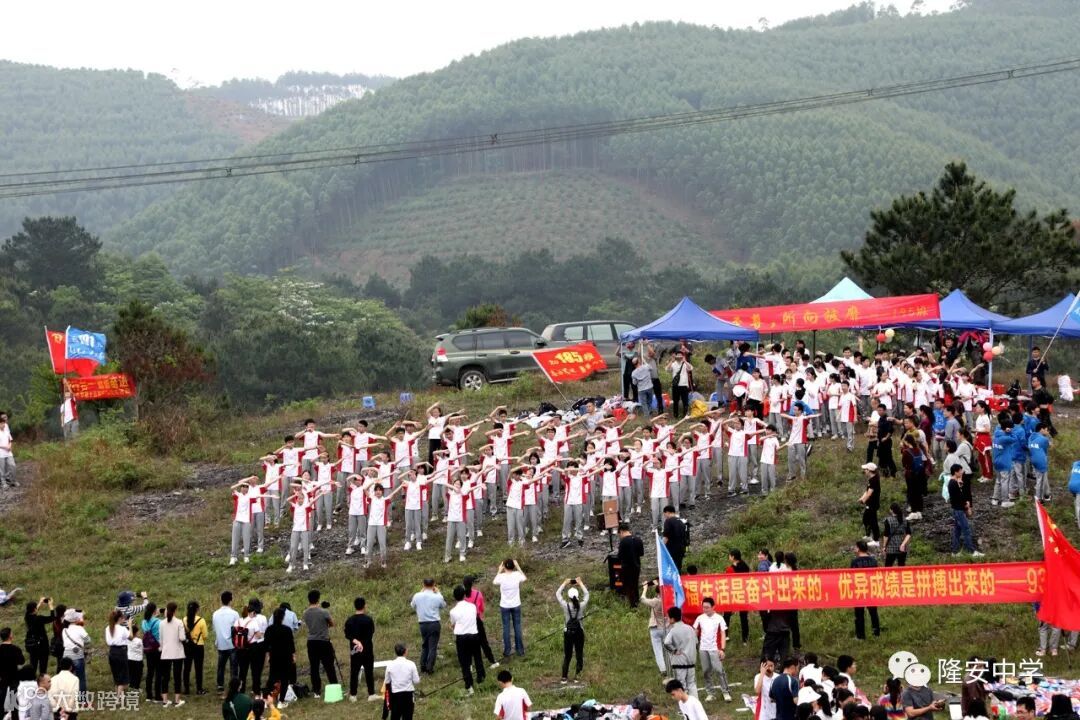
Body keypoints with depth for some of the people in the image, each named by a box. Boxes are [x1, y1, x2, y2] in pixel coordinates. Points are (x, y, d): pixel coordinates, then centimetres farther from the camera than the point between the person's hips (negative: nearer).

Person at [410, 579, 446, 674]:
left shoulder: (417, 596, -6)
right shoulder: (437, 597, -12)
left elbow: (412, 605, 15)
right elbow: (443, 605, 8)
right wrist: (438, 593, 13)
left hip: (423, 624, 3)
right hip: (435, 624, -3)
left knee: (425, 645, 20)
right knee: (433, 647, 3)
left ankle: (423, 666, 19)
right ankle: (429, 668, 1)